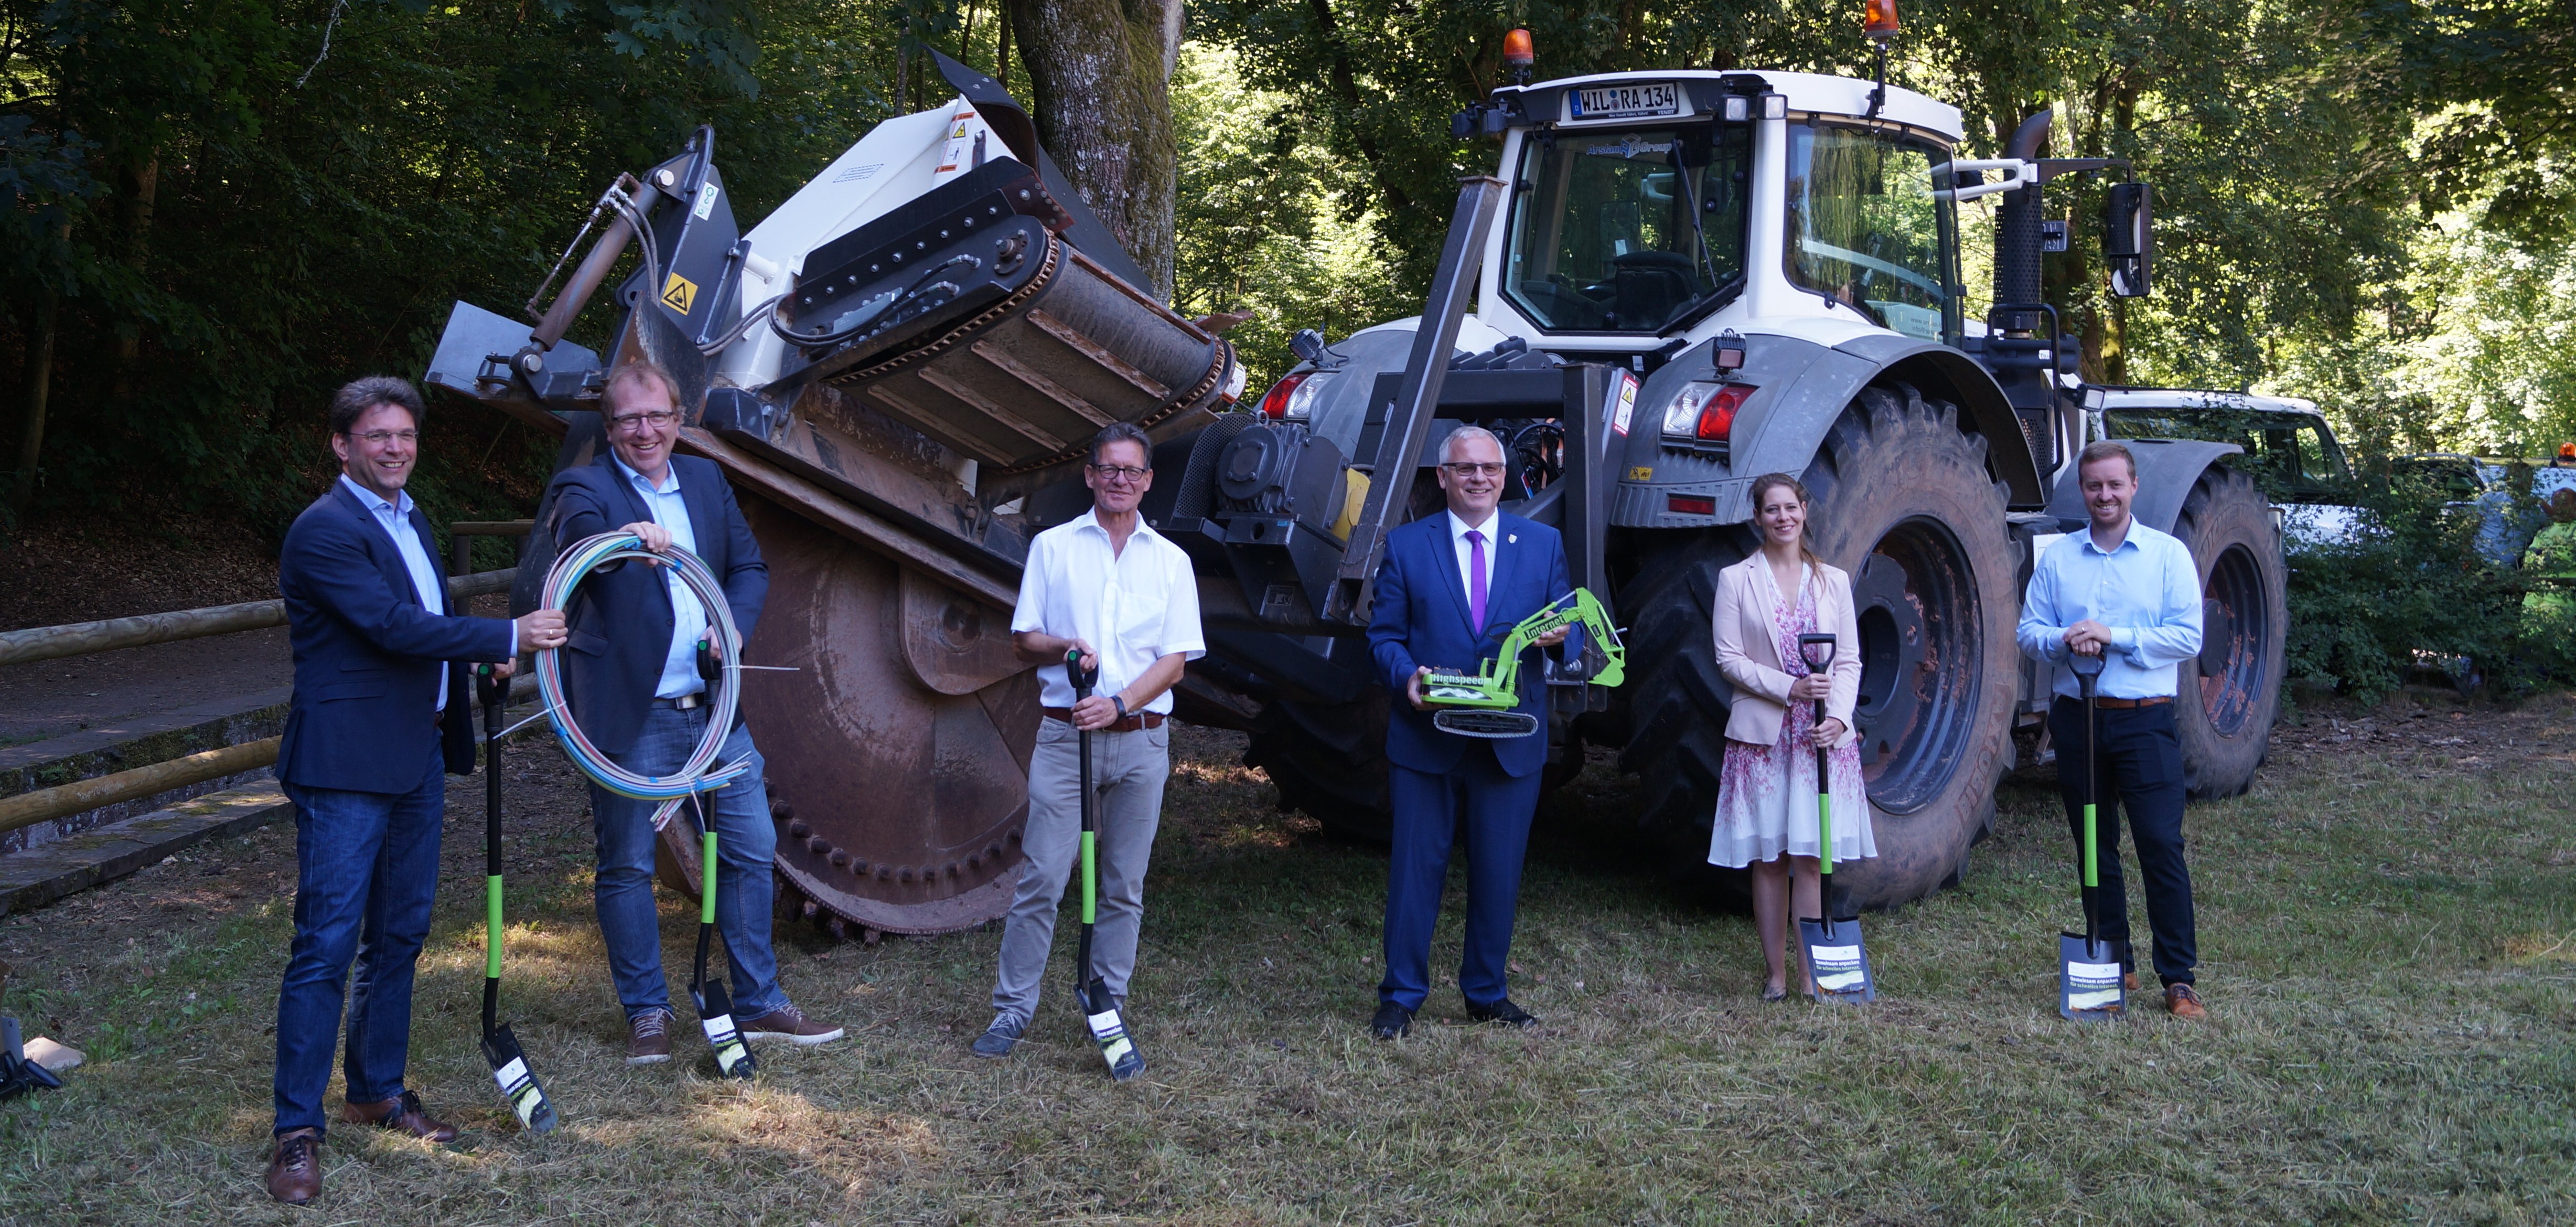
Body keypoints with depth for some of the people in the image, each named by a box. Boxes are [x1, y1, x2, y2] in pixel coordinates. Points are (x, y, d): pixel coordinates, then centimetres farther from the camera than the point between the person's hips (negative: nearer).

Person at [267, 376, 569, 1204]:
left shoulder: (409, 519, 16)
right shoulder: (325, 530, -14)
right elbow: (395, 625, -22)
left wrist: (481, 661, 11)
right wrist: (508, 637, -19)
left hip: (416, 761, 9)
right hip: (345, 768, -9)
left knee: (399, 936, 15)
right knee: (327, 945, -8)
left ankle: (379, 1092, 28)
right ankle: (297, 1130, -3)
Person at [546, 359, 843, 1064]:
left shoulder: (706, 480, 12)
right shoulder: (585, 488, -5)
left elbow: (750, 566, 13)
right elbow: (580, 532, -28)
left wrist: (734, 629, -7)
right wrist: (627, 538, -50)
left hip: (713, 707, 5)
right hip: (630, 713, -5)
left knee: (751, 849, 8)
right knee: (627, 866, 3)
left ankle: (758, 1005, 20)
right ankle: (646, 1014, 17)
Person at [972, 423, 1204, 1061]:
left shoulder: (1171, 561, 9)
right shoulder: (1052, 548, 7)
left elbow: (1174, 660, 3)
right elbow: (1023, 641, 7)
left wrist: (1120, 702, -13)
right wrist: (1063, 648, -15)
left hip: (1140, 739, 1)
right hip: (1064, 736, -1)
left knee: (1125, 884, 6)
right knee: (1042, 876, -5)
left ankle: (1109, 1006, 15)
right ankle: (1012, 1008, 2)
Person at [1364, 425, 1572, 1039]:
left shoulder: (1543, 544, 9)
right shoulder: (1406, 545, 3)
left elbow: (1563, 626, 9)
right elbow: (1384, 635, 3)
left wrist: (1557, 635, -15)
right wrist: (1407, 674, -18)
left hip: (1512, 740, 2)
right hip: (1425, 737, -1)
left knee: (1499, 872, 9)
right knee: (1415, 869, 3)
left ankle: (1487, 993, 23)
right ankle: (1401, 996, 14)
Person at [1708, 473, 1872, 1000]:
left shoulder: (1833, 581, 10)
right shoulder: (1736, 580, 4)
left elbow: (1850, 660, 7)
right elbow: (1729, 658, -2)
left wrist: (1837, 717, -9)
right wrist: (1788, 688, -14)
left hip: (1823, 736, 1)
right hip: (1762, 733, -1)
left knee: (1809, 858, -3)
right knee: (1768, 858, 2)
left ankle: (1811, 971, 1)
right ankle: (1775, 972, 10)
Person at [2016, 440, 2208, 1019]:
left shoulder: (2168, 554, 2)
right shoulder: (2057, 558, 10)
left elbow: (2188, 636, -6)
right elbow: (2028, 631, 7)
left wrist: (2115, 636, -17)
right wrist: (2064, 641, -15)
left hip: (2144, 720, -3)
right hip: (2075, 717, 3)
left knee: (2162, 846, -8)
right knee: (2095, 849, 9)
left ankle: (2179, 978, -3)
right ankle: (2114, 965, 20)